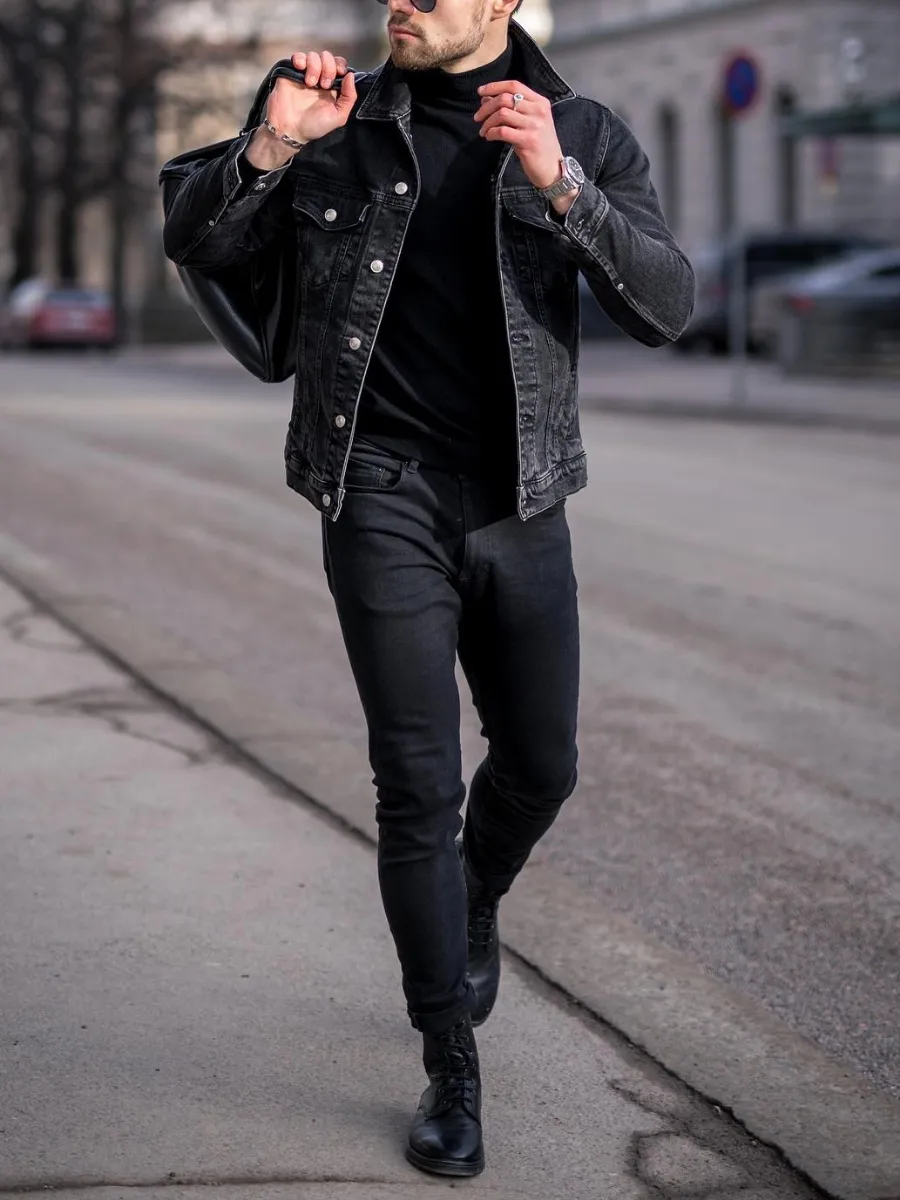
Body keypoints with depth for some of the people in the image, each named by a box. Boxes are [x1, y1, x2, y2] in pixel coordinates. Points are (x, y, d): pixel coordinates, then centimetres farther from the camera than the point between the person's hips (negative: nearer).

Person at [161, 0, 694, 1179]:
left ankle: (475, 907, 49)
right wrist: (271, 144, -16)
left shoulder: (589, 136, -1)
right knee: (420, 787, -5)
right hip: (384, 500, -2)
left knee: (540, 764, 15)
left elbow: (665, 307, -13)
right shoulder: (346, 123, 1)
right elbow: (194, 242, 4)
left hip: (521, 506, 2)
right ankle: (453, 1073, 7)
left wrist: (558, 183, -28)